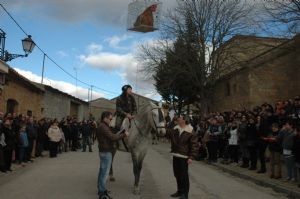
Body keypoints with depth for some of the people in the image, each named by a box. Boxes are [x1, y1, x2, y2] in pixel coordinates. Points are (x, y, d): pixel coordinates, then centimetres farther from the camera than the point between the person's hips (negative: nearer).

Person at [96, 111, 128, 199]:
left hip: (104, 152, 11)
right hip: (106, 152, -11)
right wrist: (124, 134, -17)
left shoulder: (103, 126, 13)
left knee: (102, 171, 17)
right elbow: (112, 137, -26)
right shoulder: (103, 127, -20)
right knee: (105, 173, -4)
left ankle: (101, 190, 29)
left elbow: (110, 136, 15)